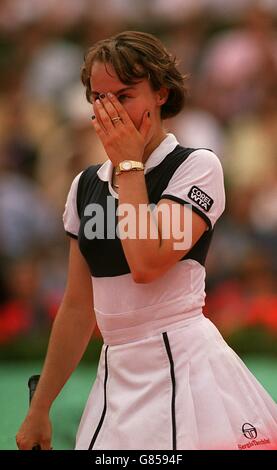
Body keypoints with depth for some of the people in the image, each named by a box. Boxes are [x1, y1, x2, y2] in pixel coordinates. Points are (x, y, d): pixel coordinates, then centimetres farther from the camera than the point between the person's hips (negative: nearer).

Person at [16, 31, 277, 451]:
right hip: (115, 379, 5)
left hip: (183, 372, -5)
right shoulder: (85, 186, 12)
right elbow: (78, 308, 15)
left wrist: (129, 165, -9)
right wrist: (39, 410, 14)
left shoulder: (198, 167, -4)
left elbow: (147, 263, -19)